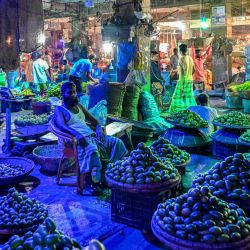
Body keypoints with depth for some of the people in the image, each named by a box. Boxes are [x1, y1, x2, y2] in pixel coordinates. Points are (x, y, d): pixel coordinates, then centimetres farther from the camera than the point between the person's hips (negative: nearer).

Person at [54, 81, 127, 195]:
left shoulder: (78, 106, 25)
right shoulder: (60, 110, 5)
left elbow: (93, 120, 24)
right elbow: (61, 125, -15)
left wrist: (99, 128, 0)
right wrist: (76, 134, -33)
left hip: (92, 135, 7)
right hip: (78, 139, -7)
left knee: (117, 142, -12)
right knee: (92, 149, -40)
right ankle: (94, 180, -32)